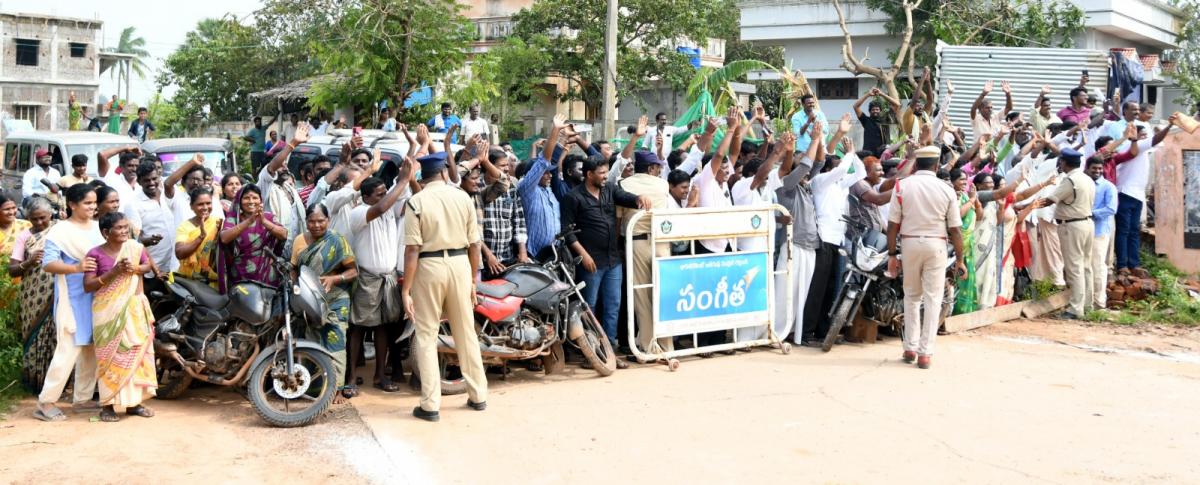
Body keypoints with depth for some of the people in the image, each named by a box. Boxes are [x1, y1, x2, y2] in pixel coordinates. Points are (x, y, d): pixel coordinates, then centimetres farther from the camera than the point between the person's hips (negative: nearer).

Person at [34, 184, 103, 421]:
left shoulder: (97, 227, 10)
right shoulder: (59, 231, -9)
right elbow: (48, 263, -17)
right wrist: (76, 268, -31)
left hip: (97, 296, 7)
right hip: (72, 298, -7)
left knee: (92, 348, 10)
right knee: (68, 349, -10)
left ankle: (83, 397, 21)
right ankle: (46, 402, -3)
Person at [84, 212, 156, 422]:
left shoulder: (135, 247, 0)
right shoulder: (95, 254, -10)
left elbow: (147, 265, 16)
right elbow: (88, 286, -10)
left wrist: (135, 268, -7)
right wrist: (113, 272, -22)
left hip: (134, 307, 4)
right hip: (108, 310, -4)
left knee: (137, 351, 6)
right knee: (110, 354, -3)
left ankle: (133, 402, 17)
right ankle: (108, 405, 4)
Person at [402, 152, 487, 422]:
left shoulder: (416, 202, -6)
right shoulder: (463, 197, 3)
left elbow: (412, 249, -12)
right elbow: (475, 243, 5)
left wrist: (406, 291, -9)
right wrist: (473, 280, 15)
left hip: (429, 267, -3)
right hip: (460, 264, 3)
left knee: (426, 335, 5)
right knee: (466, 332, 14)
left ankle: (430, 405, 5)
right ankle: (478, 396, 24)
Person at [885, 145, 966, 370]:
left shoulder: (902, 186, -4)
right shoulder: (946, 190, -4)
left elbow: (893, 224, -5)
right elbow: (955, 229, -2)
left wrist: (892, 254, 2)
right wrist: (959, 259, 5)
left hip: (910, 243, 1)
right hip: (936, 245, -1)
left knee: (911, 296, 16)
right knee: (933, 299, 4)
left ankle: (910, 348, 16)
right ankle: (925, 353, 1)